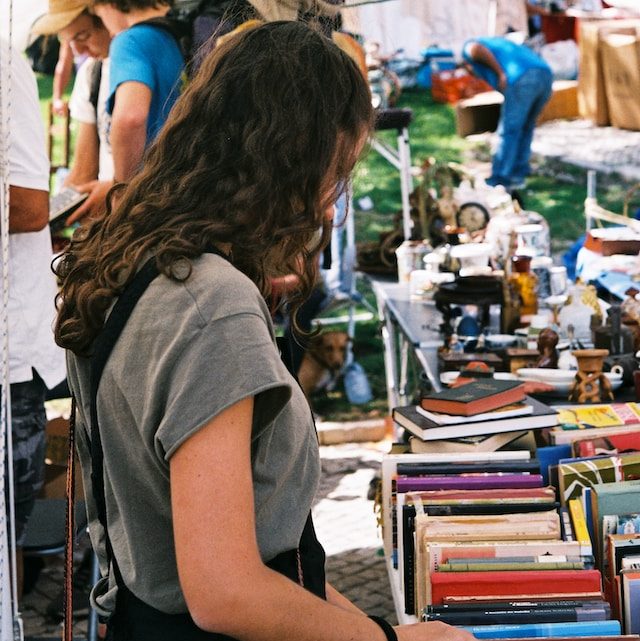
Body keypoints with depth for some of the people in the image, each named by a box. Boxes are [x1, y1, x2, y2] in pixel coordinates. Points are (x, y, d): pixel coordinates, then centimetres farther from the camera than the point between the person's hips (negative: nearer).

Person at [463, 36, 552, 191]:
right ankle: (518, 174, 27)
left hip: (521, 81, -7)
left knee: (508, 130, 5)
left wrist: (501, 74, -2)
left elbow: (476, 49, -6)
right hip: (545, 75, 7)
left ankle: (500, 179, 10)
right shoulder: (499, 43, 43)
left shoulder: (468, 48, 21)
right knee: (525, 127, 23)